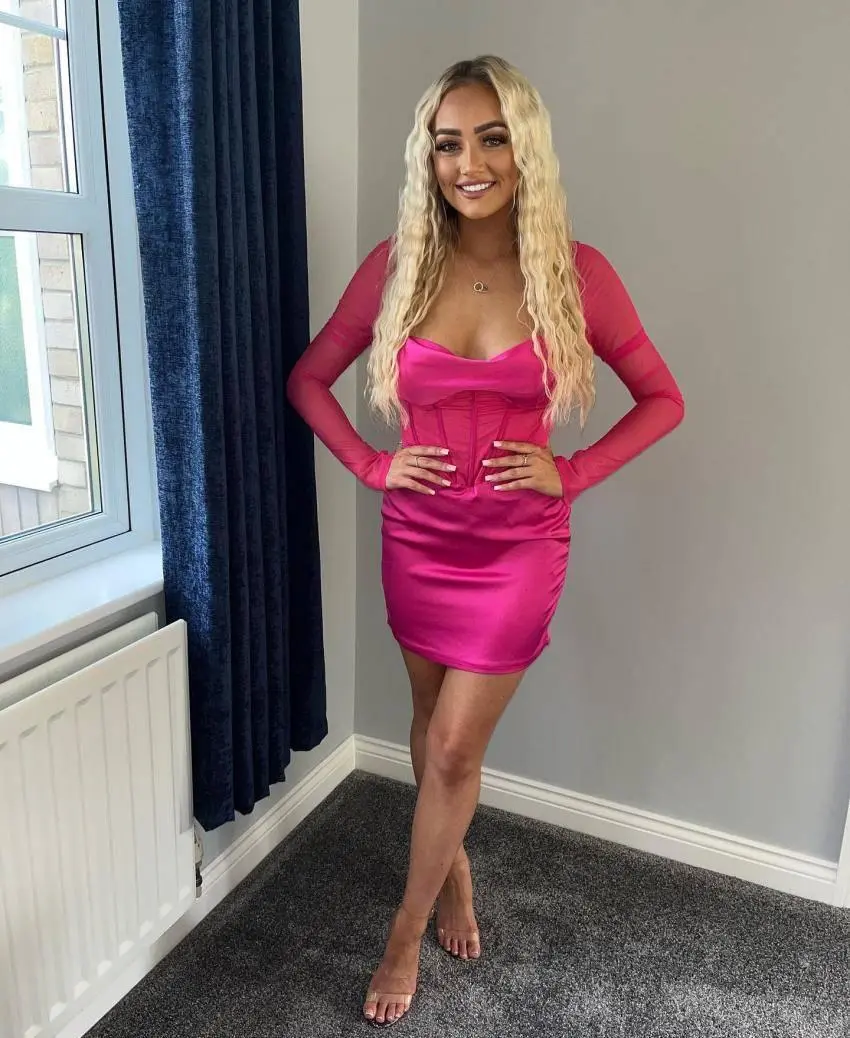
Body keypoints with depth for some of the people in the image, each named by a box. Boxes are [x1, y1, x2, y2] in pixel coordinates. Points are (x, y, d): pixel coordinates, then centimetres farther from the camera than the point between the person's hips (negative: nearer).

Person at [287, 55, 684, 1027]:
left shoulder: (575, 271, -8)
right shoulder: (396, 265, -4)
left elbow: (661, 399, 2)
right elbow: (308, 378, 7)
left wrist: (570, 473, -9)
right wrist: (370, 466, -4)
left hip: (517, 548, -2)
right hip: (416, 540, 2)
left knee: (454, 748, 4)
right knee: (433, 725, 19)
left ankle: (406, 932, 29)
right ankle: (453, 865, 48)